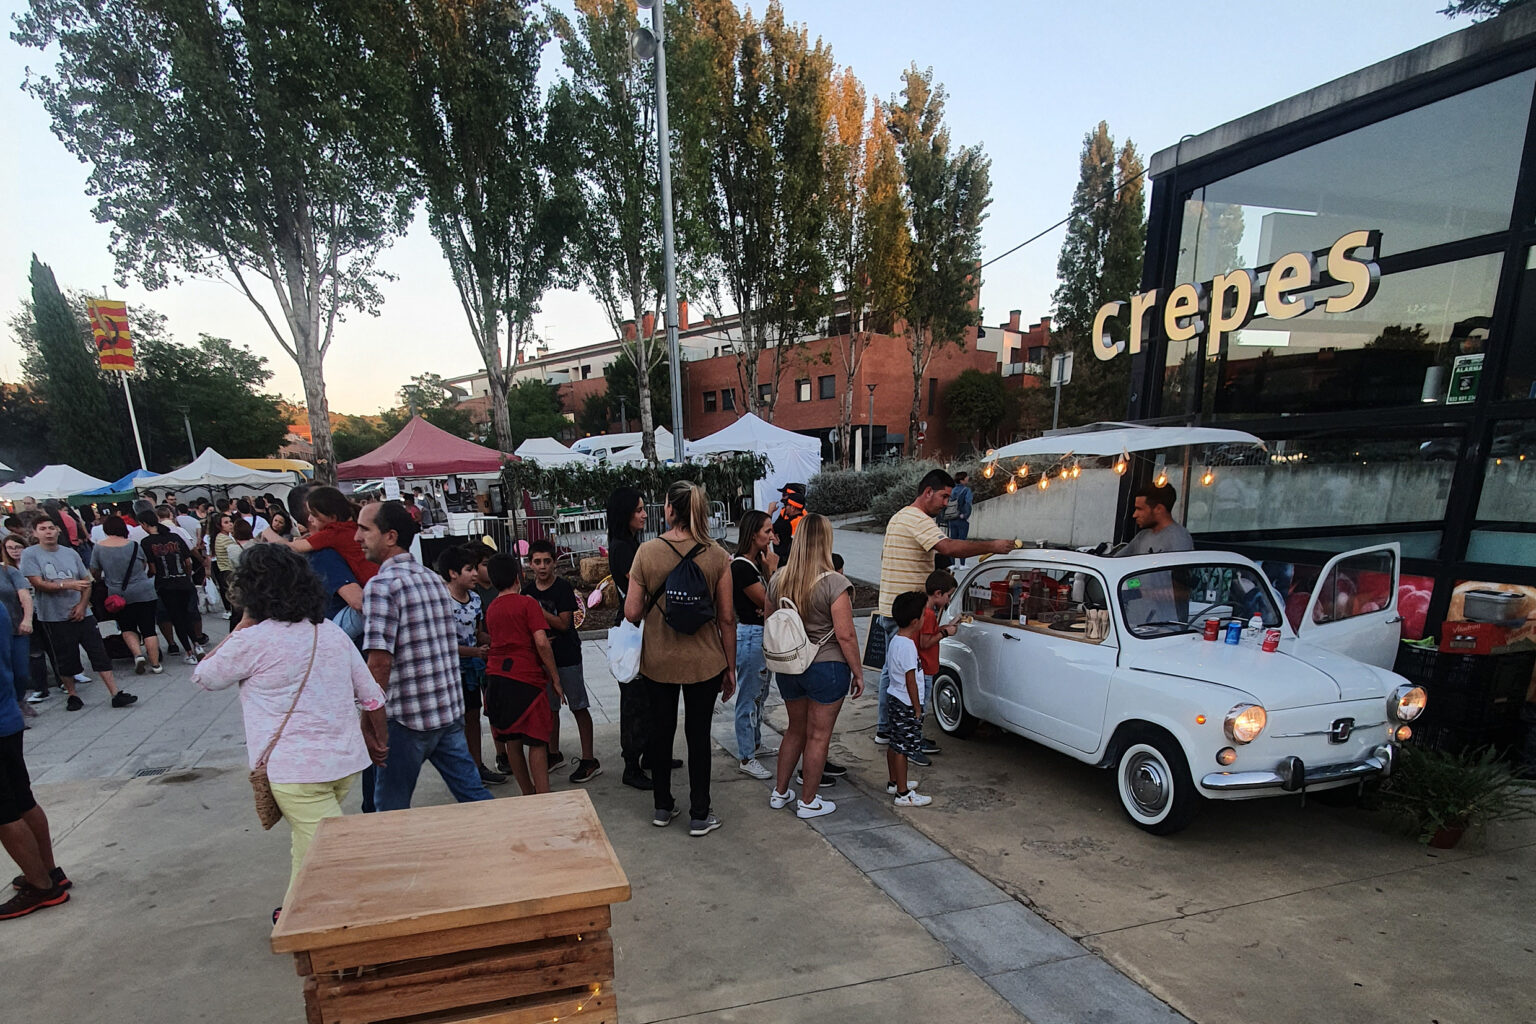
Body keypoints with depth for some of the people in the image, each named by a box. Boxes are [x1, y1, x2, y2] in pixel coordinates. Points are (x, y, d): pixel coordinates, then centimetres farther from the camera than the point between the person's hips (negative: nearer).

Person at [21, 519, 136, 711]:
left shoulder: (70, 554, 7)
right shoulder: (30, 555, -3)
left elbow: (86, 581, 9)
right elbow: (38, 584, -12)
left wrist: (82, 604, -5)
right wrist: (67, 585, -23)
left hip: (82, 614, 3)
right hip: (54, 617, -2)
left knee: (100, 654, 0)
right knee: (65, 660, 7)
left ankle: (116, 694, 1)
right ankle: (72, 695, 25)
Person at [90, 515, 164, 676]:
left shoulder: (99, 548, -3)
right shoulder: (134, 545, -3)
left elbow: (94, 572, 6)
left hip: (118, 595, 1)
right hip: (144, 593, -1)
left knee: (127, 629, 18)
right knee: (148, 629, 2)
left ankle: (137, 654, -5)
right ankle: (155, 664, 3)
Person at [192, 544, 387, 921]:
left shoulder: (252, 641, -12)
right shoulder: (332, 632, 4)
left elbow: (204, 677, 7)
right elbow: (372, 697, 6)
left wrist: (243, 624, 6)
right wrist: (377, 741, 21)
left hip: (296, 771, -7)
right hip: (347, 762, 7)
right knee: (307, 844, 26)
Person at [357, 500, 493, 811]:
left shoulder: (381, 585, -14)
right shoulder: (433, 579, 10)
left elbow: (380, 660, -20)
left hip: (408, 718, -7)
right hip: (450, 710, 7)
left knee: (391, 808, 11)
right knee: (474, 795, 12)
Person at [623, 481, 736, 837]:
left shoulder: (647, 552, -12)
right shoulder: (717, 556, -10)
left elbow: (632, 613, -10)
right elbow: (726, 618, -7)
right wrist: (730, 667, 4)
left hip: (658, 662, 0)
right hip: (704, 662, 0)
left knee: (661, 733, 18)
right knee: (698, 736, 13)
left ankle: (663, 808, 34)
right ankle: (699, 816, 23)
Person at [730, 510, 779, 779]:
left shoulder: (757, 562, 8)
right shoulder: (742, 567, -21)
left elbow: (769, 603, 9)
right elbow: (768, 601, -18)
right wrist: (772, 570, -16)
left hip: (762, 635, 10)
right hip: (750, 636, -10)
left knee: (759, 694, 21)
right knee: (749, 697, 1)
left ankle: (755, 745, 37)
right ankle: (745, 759, 13)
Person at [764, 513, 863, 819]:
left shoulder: (778, 580, 0)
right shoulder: (833, 583, -18)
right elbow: (845, 635, -18)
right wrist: (858, 673, -7)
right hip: (826, 667, -6)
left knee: (795, 730, 22)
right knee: (818, 736, 9)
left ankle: (780, 793, 32)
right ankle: (808, 802, 21)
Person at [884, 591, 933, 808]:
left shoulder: (895, 640, 7)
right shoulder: (907, 646, -22)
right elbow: (911, 680, -20)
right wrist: (917, 708, -13)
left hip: (896, 700, 10)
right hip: (907, 705, -10)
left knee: (895, 744, 18)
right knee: (903, 747, -2)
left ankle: (894, 783, 31)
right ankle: (903, 794, 5)